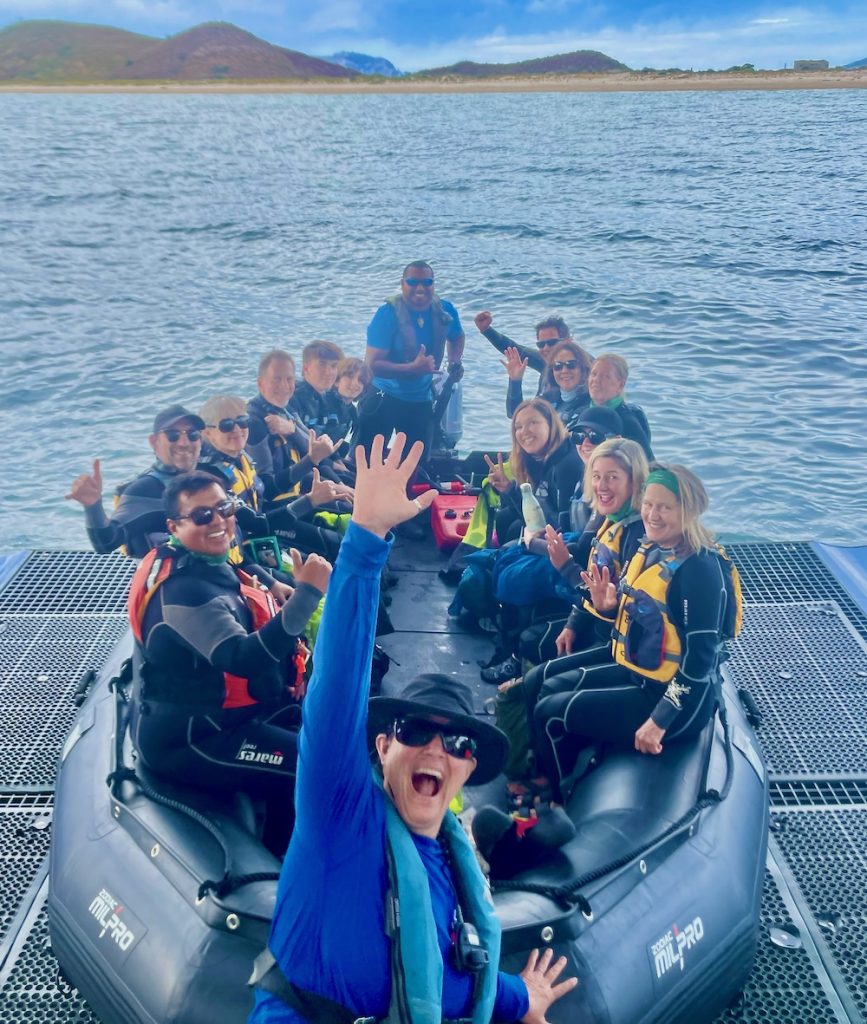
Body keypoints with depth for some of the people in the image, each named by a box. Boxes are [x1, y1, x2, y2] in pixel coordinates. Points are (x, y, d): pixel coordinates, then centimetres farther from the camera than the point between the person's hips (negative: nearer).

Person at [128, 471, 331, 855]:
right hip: (186, 738, -10)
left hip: (199, 711, 11)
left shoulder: (203, 562, 3)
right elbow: (245, 659, -39)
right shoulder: (184, 591, -28)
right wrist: (307, 593, -43)